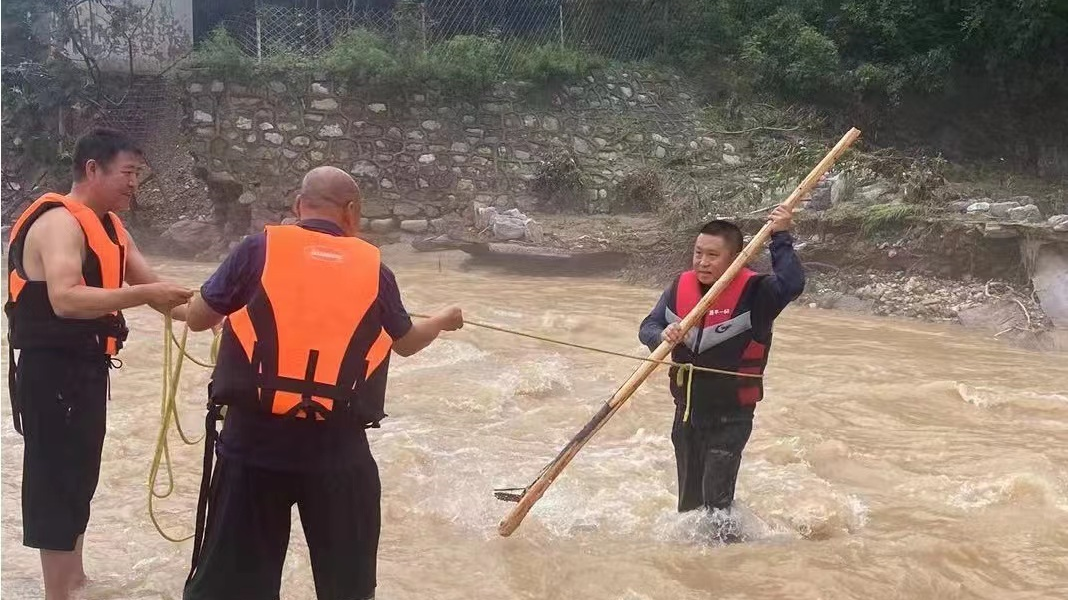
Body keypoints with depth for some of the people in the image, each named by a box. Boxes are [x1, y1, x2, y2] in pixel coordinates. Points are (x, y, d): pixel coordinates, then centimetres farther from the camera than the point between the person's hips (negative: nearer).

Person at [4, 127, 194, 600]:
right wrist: (144, 295, -37)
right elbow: (65, 299, -34)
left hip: (86, 367, 10)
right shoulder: (59, 223, -19)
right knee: (57, 479, -4)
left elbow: (149, 284, 14)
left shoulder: (109, 225, 12)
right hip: (53, 370, -10)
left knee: (80, 475, 21)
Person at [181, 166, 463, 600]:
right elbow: (406, 342, 20)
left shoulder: (259, 249, 0)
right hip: (337, 447, 1)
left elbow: (198, 318, 8)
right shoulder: (372, 266, 5)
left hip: (253, 438, 0)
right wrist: (444, 320, 42)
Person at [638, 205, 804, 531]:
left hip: (730, 416, -5)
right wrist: (662, 336, -22)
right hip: (687, 411, 6)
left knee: (715, 499, -10)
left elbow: (792, 284, -33)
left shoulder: (754, 292, -15)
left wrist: (781, 238, -33)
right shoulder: (681, 287, 0)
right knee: (688, 499, 19)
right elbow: (647, 326, 0)